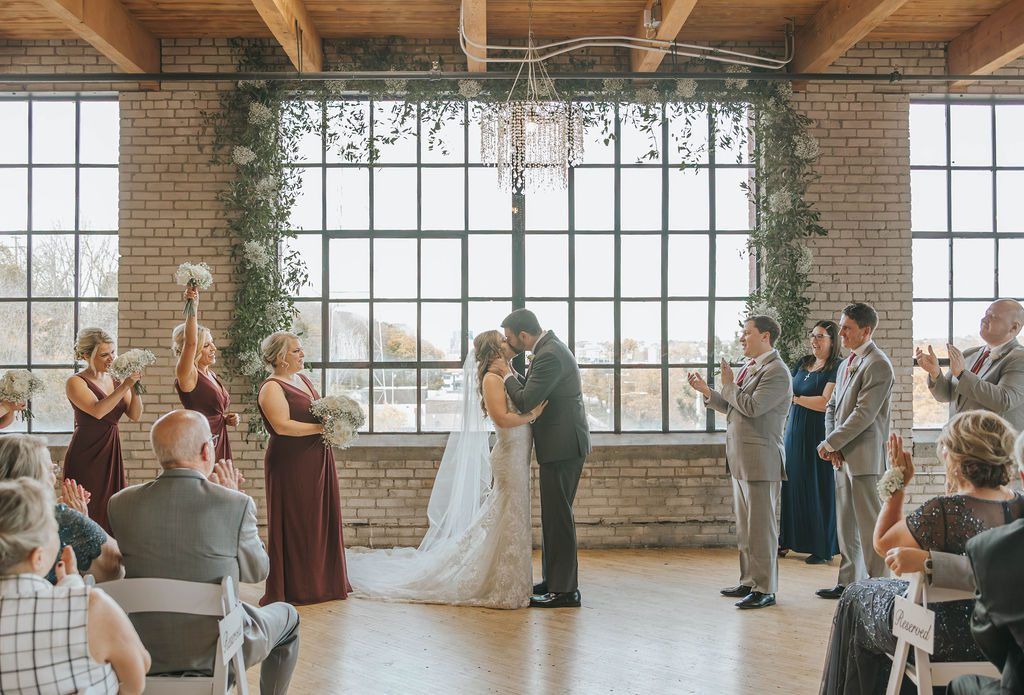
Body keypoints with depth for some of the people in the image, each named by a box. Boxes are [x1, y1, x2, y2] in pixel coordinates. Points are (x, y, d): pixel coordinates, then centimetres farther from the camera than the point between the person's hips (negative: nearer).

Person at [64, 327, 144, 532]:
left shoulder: (115, 381, 9)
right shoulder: (76, 383, -7)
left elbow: (135, 415, 2)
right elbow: (98, 411, -24)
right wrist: (125, 386, -23)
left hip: (112, 453, 6)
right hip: (86, 455, -6)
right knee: (90, 512, -4)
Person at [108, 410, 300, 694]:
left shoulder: (120, 503, -8)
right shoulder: (236, 504, -19)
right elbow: (256, 572, -3)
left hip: (145, 654, 4)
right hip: (217, 652, -4)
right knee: (287, 616, 26)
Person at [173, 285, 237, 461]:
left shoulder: (212, 376, 14)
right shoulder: (187, 375, -9)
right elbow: (190, 342, -26)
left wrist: (227, 418, 8)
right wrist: (193, 307, -32)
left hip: (219, 444, 7)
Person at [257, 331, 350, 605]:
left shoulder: (303, 379, 16)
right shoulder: (271, 388, -11)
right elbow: (282, 426, -22)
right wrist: (320, 427, -21)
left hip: (317, 462, 9)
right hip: (291, 465, -8)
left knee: (321, 520, 12)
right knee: (295, 525, -1)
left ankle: (324, 582, 22)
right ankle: (294, 589, 9)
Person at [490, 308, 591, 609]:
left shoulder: (549, 355, -20)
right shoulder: (549, 348, 12)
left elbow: (526, 402, -24)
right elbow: (533, 390, 18)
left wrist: (507, 375, -10)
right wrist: (513, 375, 4)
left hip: (562, 446, -11)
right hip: (560, 445, 11)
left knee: (557, 516, -4)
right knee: (554, 515, 16)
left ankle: (564, 590, 3)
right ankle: (553, 580, 27)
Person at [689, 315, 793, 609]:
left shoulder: (776, 372, -13)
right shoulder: (750, 368, 16)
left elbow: (752, 407, -23)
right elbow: (733, 407, 19)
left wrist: (728, 385, -9)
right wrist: (706, 391, 10)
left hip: (760, 460, -10)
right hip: (741, 460, 10)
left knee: (761, 527, -3)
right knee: (744, 526, 16)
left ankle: (765, 590, 5)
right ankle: (749, 581, 26)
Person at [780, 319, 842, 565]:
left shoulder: (837, 367, -9)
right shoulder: (803, 363, 13)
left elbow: (826, 402, -18)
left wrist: (795, 398, -12)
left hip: (819, 435, -6)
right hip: (795, 432, 6)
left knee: (820, 489, 0)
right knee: (793, 485, 8)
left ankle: (823, 549, 9)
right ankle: (788, 541, 16)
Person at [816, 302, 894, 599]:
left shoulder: (878, 365, -13)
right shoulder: (846, 364, 17)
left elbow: (864, 414, -19)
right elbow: (832, 407, 18)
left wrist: (830, 444, -13)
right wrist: (832, 445, 2)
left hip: (864, 457, -9)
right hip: (843, 457, 9)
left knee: (870, 525, -2)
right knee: (846, 526, 14)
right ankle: (849, 583, 24)